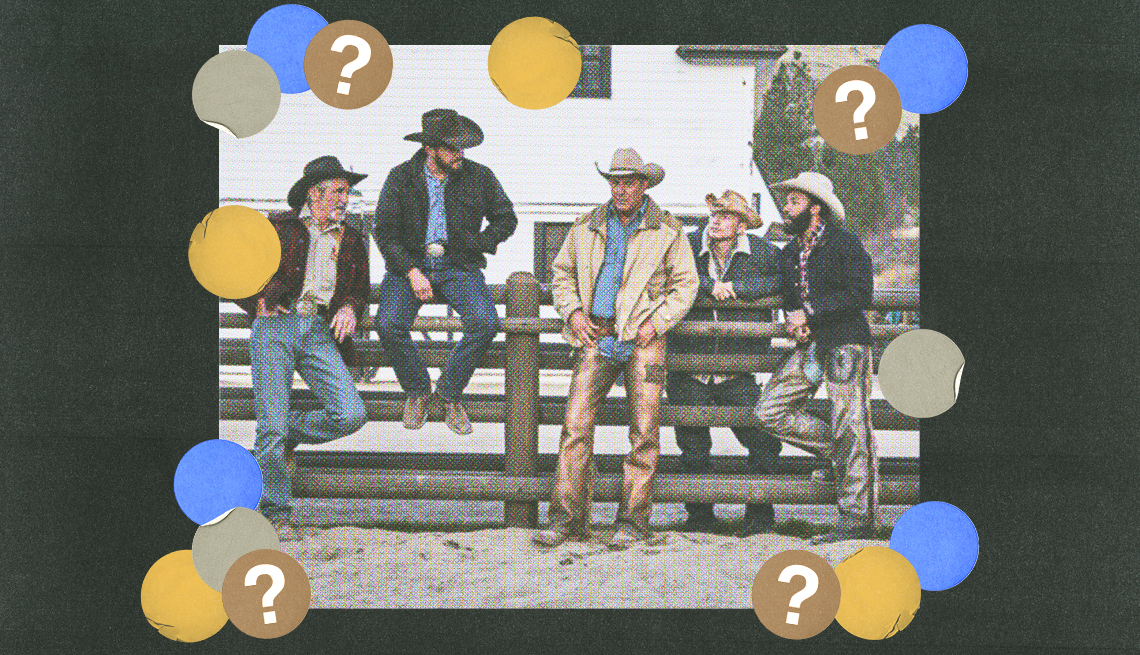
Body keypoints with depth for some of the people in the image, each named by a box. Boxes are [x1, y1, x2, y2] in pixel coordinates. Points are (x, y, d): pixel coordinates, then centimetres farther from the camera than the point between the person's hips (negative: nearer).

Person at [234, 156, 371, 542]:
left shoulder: (350, 241, 19)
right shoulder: (278, 228, 9)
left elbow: (359, 289, 29)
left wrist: (350, 307, 7)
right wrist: (258, 303, 2)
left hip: (319, 332, 4)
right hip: (275, 326, -3)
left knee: (351, 414, -13)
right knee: (272, 423, -8)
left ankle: (286, 436, 14)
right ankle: (275, 513, 5)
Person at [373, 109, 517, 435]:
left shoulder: (479, 177, 2)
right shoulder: (401, 178, 0)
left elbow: (505, 219, 15)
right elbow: (385, 232, 0)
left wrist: (476, 246, -1)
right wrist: (411, 271, -13)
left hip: (459, 266, 1)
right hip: (410, 263, 0)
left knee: (485, 322, -26)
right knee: (389, 324, -26)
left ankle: (449, 392, -3)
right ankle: (417, 390, 2)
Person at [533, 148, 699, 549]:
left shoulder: (667, 231, 6)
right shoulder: (586, 228, 12)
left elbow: (685, 284, 9)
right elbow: (562, 272, 22)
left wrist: (656, 322, -4)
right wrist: (572, 311, 5)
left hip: (642, 340, -2)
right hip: (596, 338, 2)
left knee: (643, 432, -4)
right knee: (575, 425, -8)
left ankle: (632, 520, 4)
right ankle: (566, 518, -4)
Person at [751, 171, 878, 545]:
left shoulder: (844, 244, -5)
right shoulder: (789, 254, 17)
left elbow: (860, 294, -14)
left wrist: (809, 313, -14)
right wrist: (796, 326, 2)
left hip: (846, 344, -8)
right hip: (810, 346, 8)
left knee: (851, 428, -9)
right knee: (770, 411, -1)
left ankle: (857, 521, -7)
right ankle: (840, 453, 11)